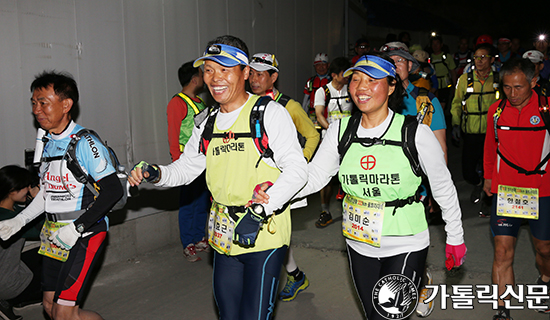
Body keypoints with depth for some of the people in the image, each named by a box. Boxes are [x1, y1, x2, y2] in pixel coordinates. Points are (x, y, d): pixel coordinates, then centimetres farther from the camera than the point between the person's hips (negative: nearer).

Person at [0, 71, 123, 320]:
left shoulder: (85, 143, -17)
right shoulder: (46, 143, 9)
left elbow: (113, 190, -21)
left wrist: (76, 228, -21)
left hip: (84, 233, -8)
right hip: (53, 234, 8)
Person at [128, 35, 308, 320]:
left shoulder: (269, 113, -10)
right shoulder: (207, 123, 10)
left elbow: (296, 169, -15)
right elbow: (185, 169, 17)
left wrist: (259, 212, -24)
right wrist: (155, 174, -4)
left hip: (265, 235, -6)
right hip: (224, 240, 6)